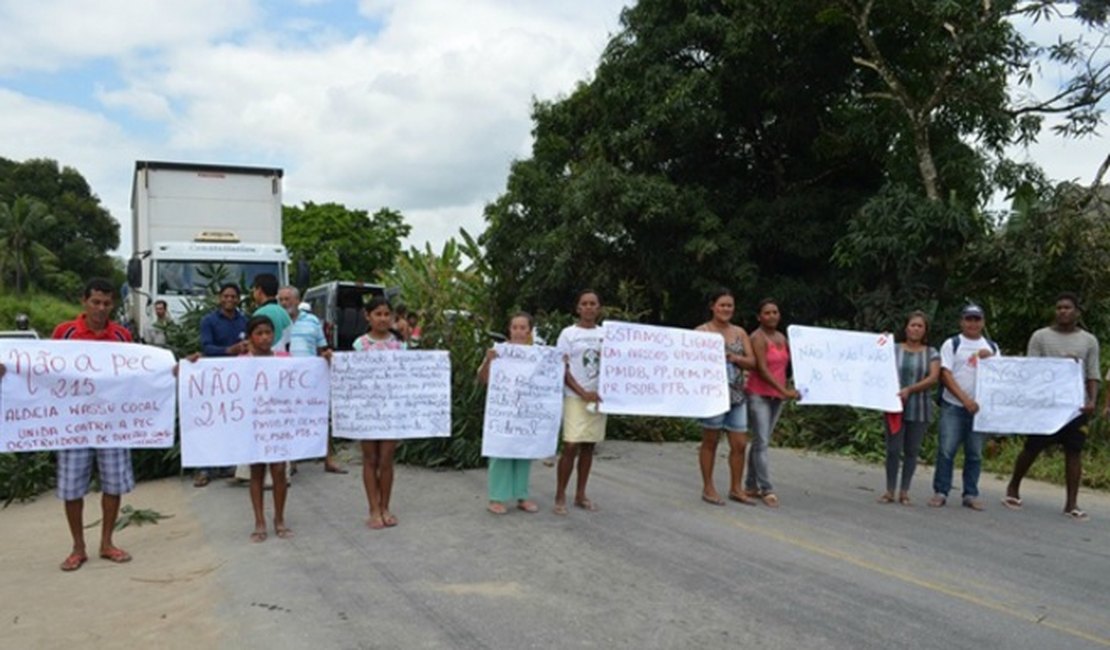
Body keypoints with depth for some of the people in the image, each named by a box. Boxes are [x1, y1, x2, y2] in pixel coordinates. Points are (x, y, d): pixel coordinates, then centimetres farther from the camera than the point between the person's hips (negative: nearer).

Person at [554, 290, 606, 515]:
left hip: (598, 397, 4)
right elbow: (563, 370, -6)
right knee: (571, 447, -9)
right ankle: (560, 497, 1)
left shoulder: (606, 333, 9)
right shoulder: (568, 334, -2)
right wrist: (583, 393, -16)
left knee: (588, 446, 8)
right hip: (575, 398, -4)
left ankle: (580, 495, 18)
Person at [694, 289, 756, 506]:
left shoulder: (740, 333, 12)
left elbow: (752, 362, 6)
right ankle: (708, 488, 16)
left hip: (737, 395, 5)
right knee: (710, 441, 5)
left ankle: (736, 488, 19)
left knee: (740, 443, 5)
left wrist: (734, 358, -11)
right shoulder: (702, 331, -2)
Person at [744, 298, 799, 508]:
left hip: (777, 396, 7)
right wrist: (785, 390, -24)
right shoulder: (758, 338, -10)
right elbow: (762, 369, -18)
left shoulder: (782, 337, 13)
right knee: (762, 442, -8)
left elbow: (790, 363, 14)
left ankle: (751, 486, 16)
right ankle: (767, 489, -6)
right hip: (758, 395, -7)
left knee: (761, 441, 10)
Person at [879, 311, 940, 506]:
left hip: (919, 409, 1)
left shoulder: (931, 353, 6)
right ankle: (890, 491, 7)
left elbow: (933, 378, -7)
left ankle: (904, 492, 15)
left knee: (912, 451, 6)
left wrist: (910, 389, -18)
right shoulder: (894, 350, 5)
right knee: (893, 450, -2)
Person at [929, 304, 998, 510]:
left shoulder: (992, 347, 14)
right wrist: (965, 399, -14)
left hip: (980, 407, 3)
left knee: (975, 453, 6)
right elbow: (945, 375, -6)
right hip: (953, 406, -3)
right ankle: (940, 492, 1)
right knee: (946, 450, -6)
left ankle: (971, 494, 13)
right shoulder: (951, 344, 2)